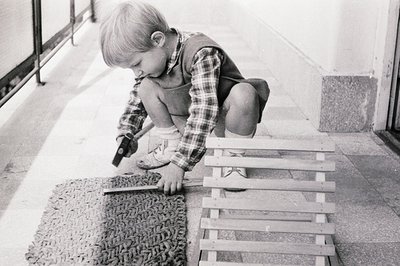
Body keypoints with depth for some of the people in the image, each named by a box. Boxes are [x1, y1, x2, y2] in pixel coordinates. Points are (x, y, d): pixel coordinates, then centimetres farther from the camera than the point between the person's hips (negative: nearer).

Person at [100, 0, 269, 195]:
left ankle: (233, 157, -17)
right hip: (191, 124, 6)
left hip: (225, 119, -6)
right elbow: (137, 97, 11)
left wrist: (179, 163, -42)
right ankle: (171, 145, 3)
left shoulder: (202, 53, -33)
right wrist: (125, 133, 1)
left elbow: (204, 111, -39)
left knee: (244, 93, -39)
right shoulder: (152, 56, -8)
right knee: (146, 86, -10)